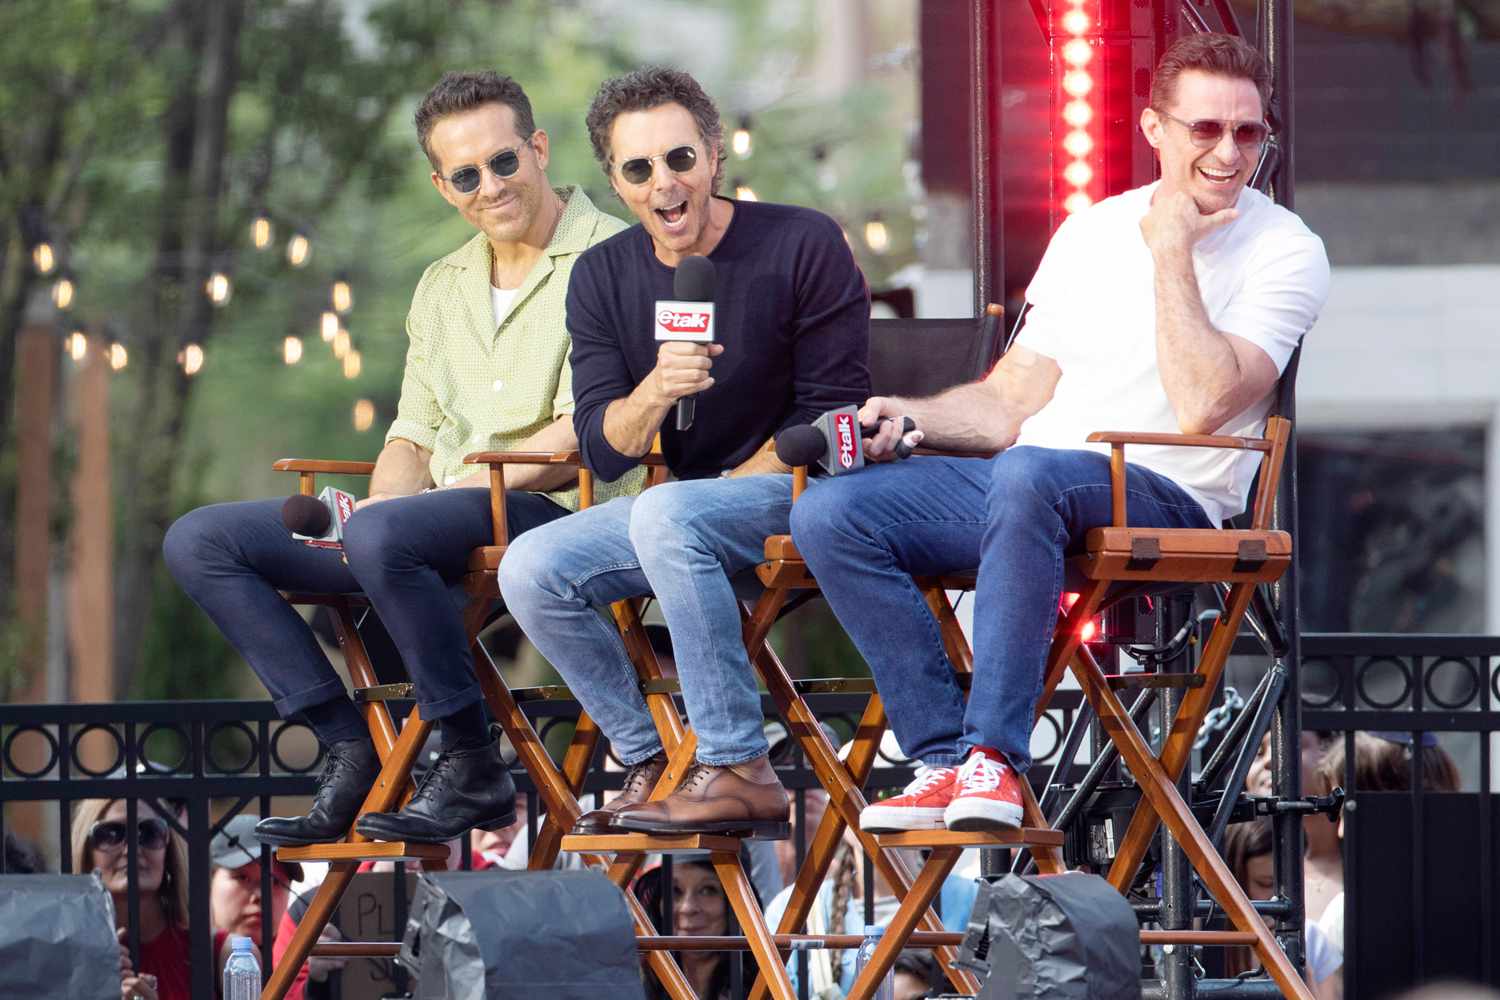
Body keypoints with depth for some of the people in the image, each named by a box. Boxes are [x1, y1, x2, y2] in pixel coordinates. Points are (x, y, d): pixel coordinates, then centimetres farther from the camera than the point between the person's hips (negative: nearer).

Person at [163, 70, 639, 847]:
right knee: (199, 542, 0)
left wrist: (459, 487, -18)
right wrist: (383, 498, -2)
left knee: (383, 537, -39)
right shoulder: (442, 287, 21)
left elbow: (586, 435, -14)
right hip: (442, 522, 9)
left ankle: (472, 769, -24)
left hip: (550, 514, -9)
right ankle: (349, 751, -10)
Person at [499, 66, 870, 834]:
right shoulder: (603, 277, 5)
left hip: (794, 496, -6)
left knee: (668, 514, -35)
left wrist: (735, 485, -11)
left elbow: (832, 413, -8)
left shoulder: (802, 246, -8)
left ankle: (739, 771, -33)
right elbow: (601, 448, -2)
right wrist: (657, 392, -23)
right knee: (530, 570, -16)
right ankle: (649, 763, -5)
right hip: (684, 504, 6)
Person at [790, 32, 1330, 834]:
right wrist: (911, 418, 0)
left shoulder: (1284, 251, 0)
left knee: (1026, 475, -40)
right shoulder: (1091, 233, 19)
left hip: (1167, 494, -6)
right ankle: (945, 759, -20)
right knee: (829, 513, -15)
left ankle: (996, 759, -37)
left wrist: (1171, 254, -11)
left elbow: (1202, 405, -16)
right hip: (1027, 480, 6)